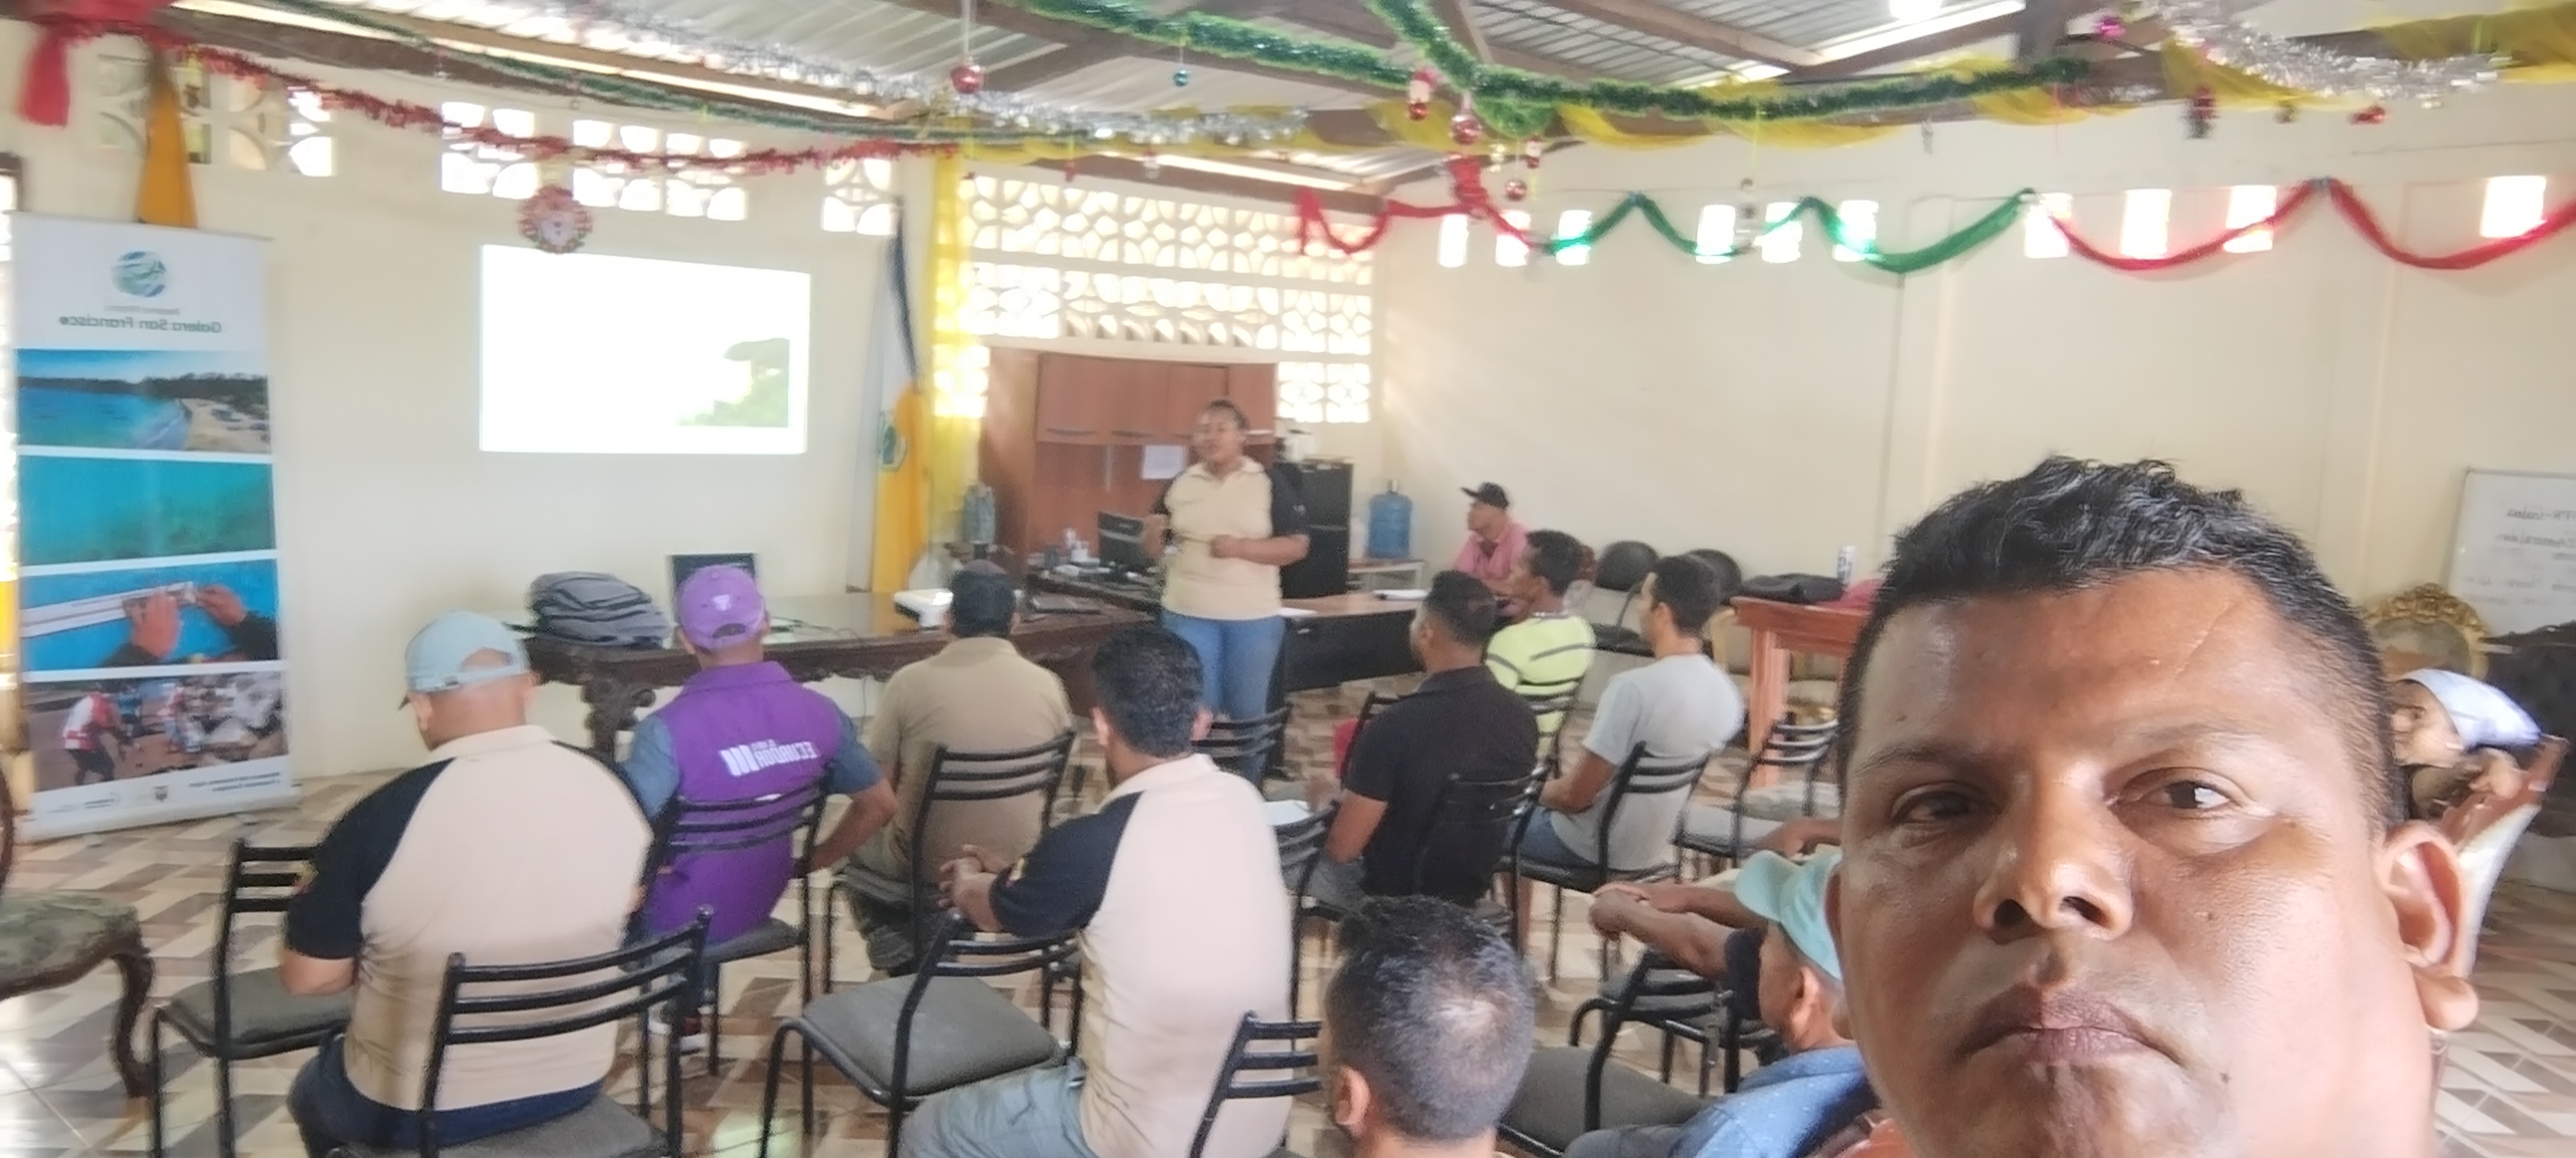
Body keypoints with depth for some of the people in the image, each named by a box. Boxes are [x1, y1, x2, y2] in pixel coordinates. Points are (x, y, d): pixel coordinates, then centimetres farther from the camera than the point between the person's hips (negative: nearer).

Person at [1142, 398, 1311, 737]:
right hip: (1188, 614, 2)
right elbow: (1154, 552, 10)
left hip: (1253, 617, -1)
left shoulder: (1270, 483, -1)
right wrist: (1154, 534, -14)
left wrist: (1240, 548, -18)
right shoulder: (1180, 485, 6)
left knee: (1248, 712, 10)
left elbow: (1297, 546, -5)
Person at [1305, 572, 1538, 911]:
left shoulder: (1396, 726, -30)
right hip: (1471, 888, 6)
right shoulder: (1521, 716, -11)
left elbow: (1342, 848, -22)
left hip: (1394, 894, -6)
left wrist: (1325, 799, 0)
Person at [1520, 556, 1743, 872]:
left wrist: (1536, 791, -1)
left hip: (1598, 848, -7)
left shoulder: (1634, 687, -29)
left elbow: (1576, 795, -23)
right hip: (1657, 845, 7)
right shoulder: (1727, 691, -5)